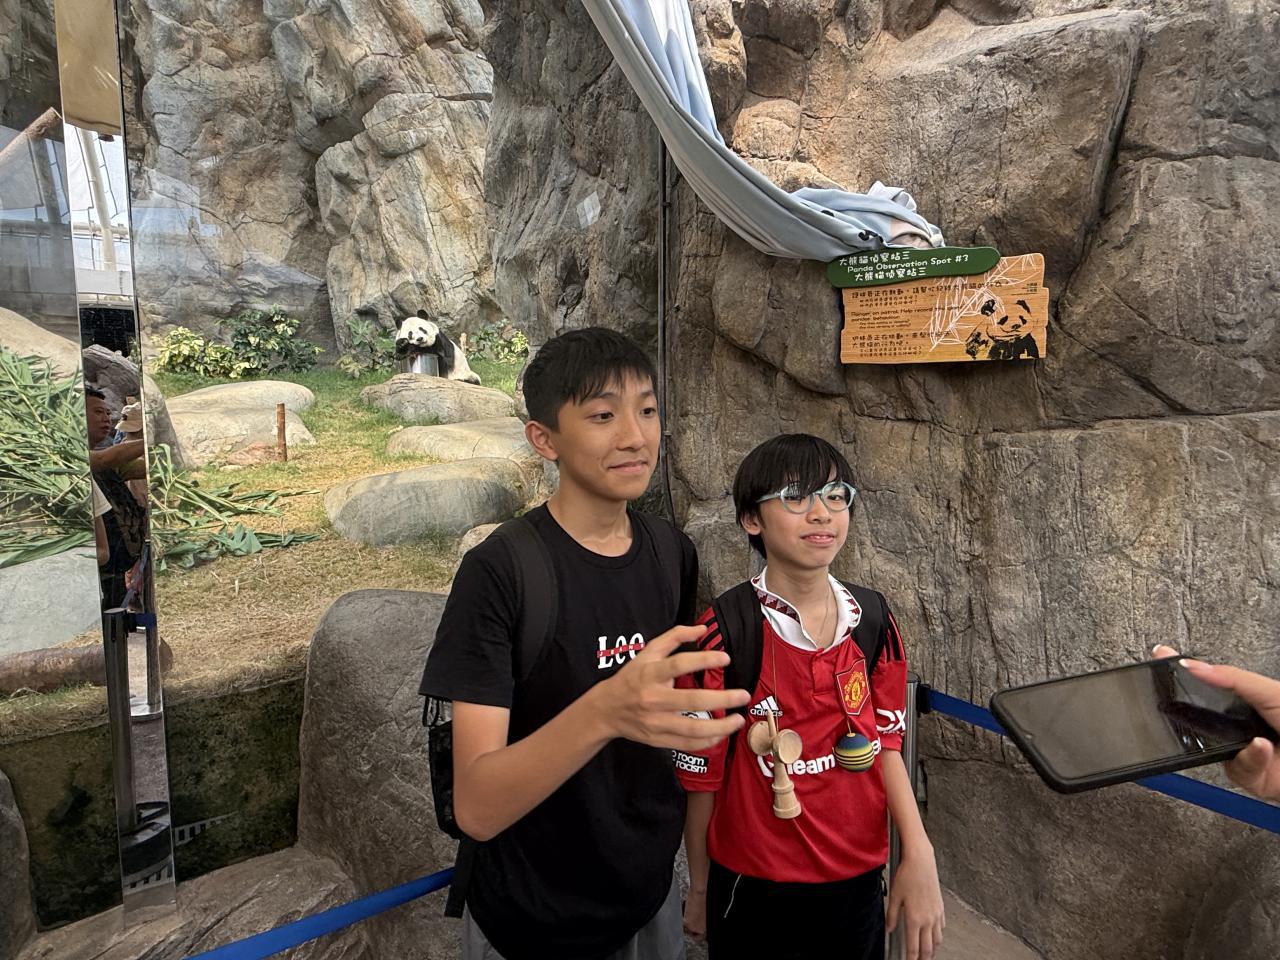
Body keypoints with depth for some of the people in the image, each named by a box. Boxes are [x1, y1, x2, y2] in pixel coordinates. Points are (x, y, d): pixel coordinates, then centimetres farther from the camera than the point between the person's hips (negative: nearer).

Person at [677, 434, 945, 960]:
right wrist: (700, 887, 0)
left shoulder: (873, 618, -6)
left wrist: (918, 854, -9)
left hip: (857, 878, 4)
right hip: (752, 888, -3)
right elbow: (701, 775, -10)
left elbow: (884, 743, 2)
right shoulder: (725, 631, -19)